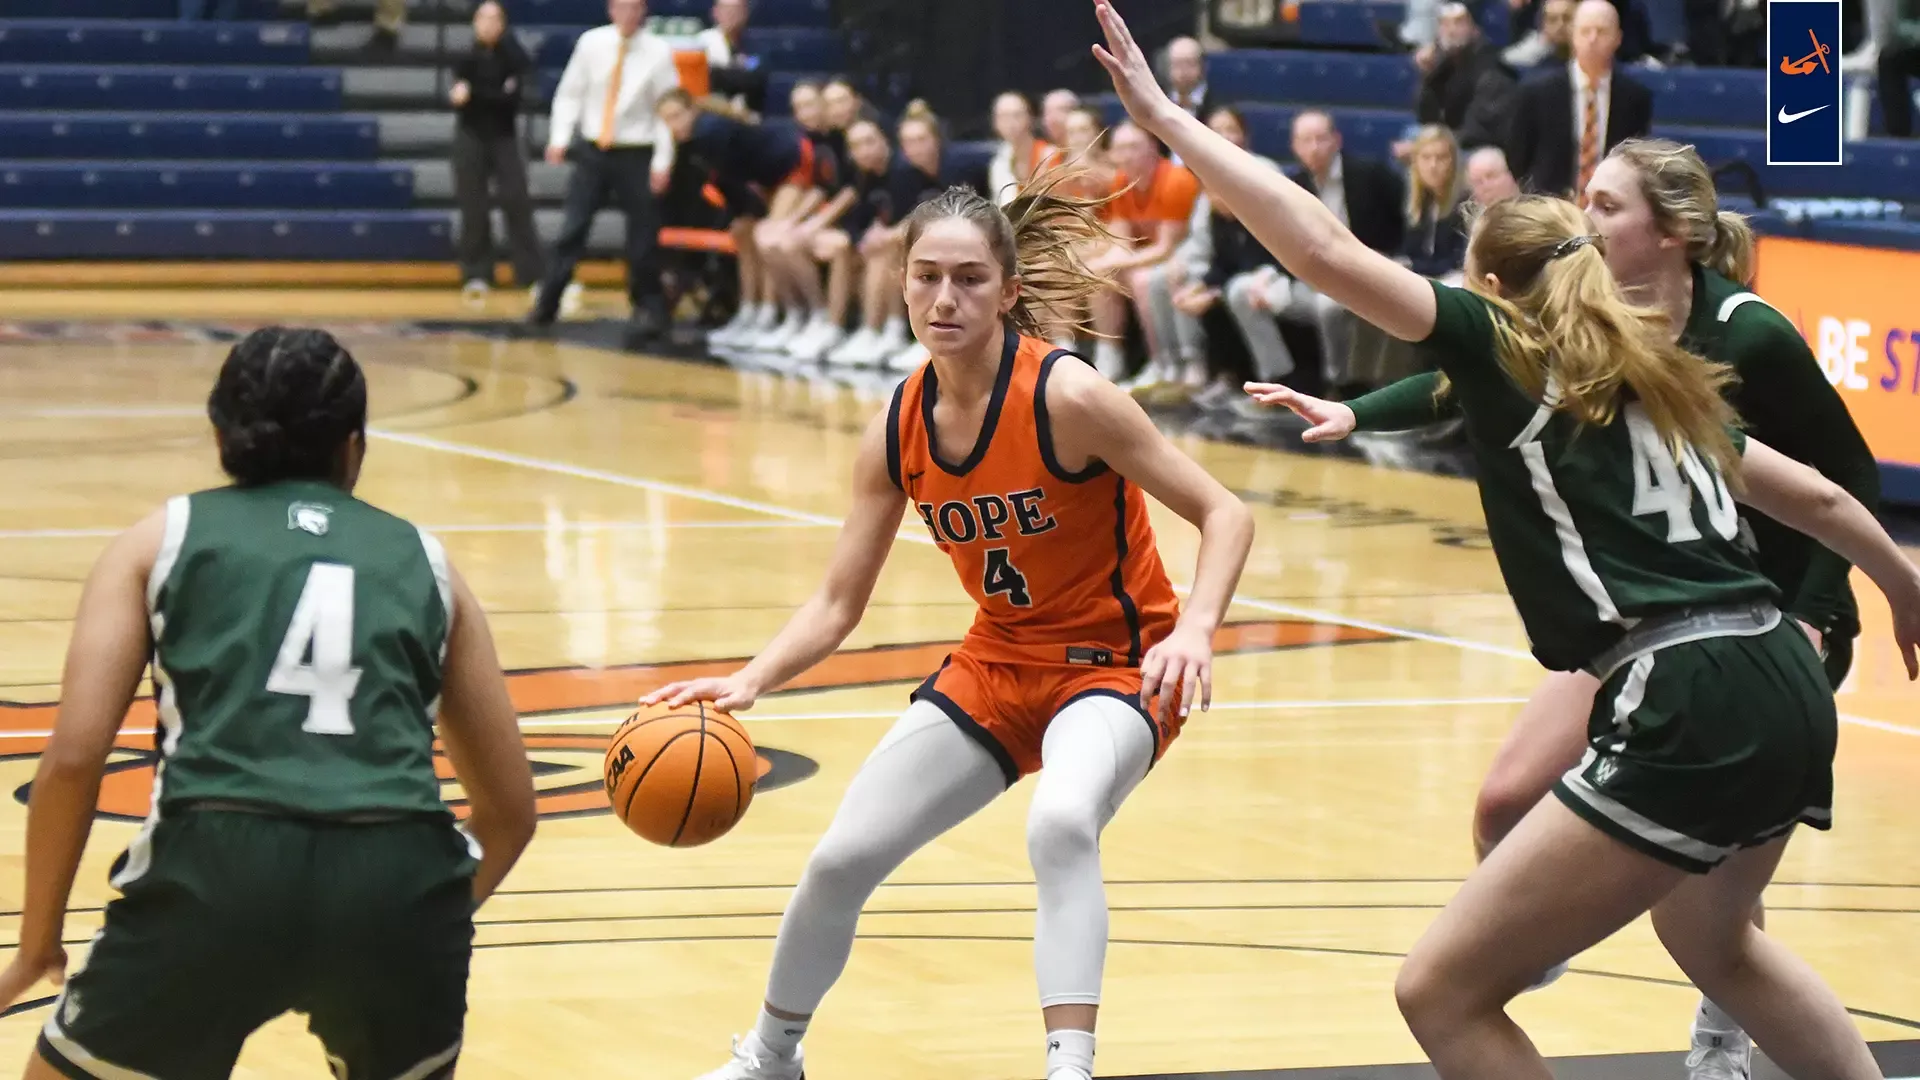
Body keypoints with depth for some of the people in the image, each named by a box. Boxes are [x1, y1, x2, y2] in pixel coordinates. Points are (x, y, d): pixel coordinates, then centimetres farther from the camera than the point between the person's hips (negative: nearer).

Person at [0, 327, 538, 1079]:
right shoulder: (423, 562, 24)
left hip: (219, 873, -2)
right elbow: (510, 808, 26)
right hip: (397, 875, 2)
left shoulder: (161, 540, 19)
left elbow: (74, 757, 6)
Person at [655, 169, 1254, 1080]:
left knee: (1061, 822, -37)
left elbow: (1224, 514, -20)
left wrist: (1194, 630, -36)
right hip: (997, 664, 6)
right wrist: (750, 681, -19)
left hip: (1111, 663, -5)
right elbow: (837, 604, -2)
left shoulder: (1064, 397, -23)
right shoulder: (899, 431, -7)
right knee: (842, 857, 4)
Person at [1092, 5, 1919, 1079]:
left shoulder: (1502, 346, 3)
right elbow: (1818, 496, 32)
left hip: (1696, 718, -9)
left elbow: (1326, 248, -6)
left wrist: (1166, 116, 0)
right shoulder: (1661, 377, 22)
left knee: (1443, 992, -4)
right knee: (1712, 940, 38)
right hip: (1789, 694, 9)